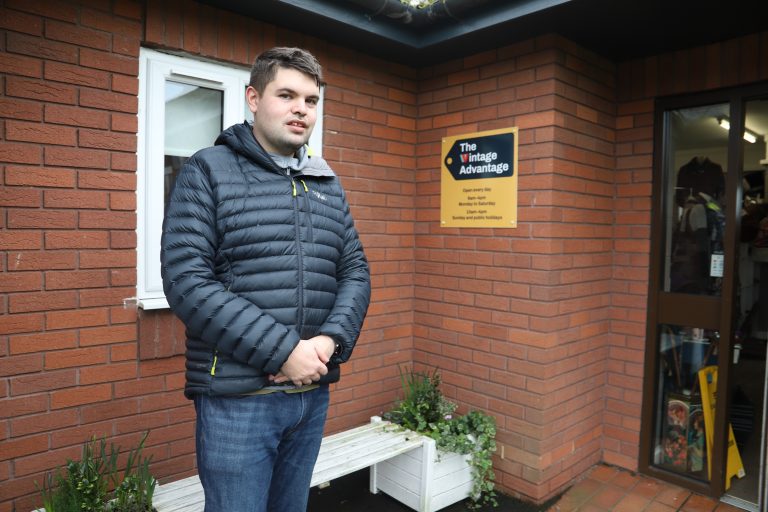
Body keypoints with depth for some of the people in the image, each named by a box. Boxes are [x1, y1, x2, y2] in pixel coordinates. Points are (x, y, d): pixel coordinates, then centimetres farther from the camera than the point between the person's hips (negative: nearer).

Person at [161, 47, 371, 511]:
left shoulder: (328, 185, 10)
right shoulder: (208, 171, -5)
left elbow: (356, 272, 7)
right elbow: (186, 280, -15)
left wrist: (330, 340, -11)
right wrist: (282, 351, -19)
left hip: (313, 393, 5)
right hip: (237, 397, -5)